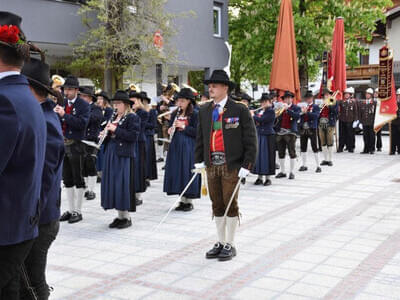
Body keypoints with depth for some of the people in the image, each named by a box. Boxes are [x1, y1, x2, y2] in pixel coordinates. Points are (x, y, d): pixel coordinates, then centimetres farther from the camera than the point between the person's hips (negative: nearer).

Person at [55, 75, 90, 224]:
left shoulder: (83, 105, -6)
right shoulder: (63, 103, 11)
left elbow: (82, 123, -20)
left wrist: (64, 115, -23)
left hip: (76, 146, -6)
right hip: (63, 144, 6)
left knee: (78, 179, 2)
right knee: (67, 179, 12)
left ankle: (78, 211, 10)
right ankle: (70, 210, 21)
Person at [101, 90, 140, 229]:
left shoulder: (133, 117, -6)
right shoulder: (113, 117, 17)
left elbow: (133, 136, -17)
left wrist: (115, 129, -19)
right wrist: (105, 133, 1)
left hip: (124, 155, -8)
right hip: (111, 154, 8)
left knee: (123, 184, -6)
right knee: (112, 184, 8)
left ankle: (126, 217, 4)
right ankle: (120, 216, 17)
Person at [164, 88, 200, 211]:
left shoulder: (194, 114, -6)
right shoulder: (175, 114, 12)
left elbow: (197, 132, -11)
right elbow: (170, 127, 21)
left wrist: (184, 127, -18)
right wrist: (170, 130, -1)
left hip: (188, 147, -6)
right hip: (176, 146, 6)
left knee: (187, 172, -3)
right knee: (177, 171, 6)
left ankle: (189, 201, 8)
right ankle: (182, 200, 16)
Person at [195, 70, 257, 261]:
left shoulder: (239, 110, -5)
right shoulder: (204, 111, 9)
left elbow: (250, 139, -6)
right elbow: (200, 137, 14)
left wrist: (246, 165, -11)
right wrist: (199, 161, 6)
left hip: (231, 165, -5)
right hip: (212, 164, 5)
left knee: (230, 204, 2)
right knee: (217, 205, 11)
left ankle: (230, 245, 14)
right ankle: (220, 243, 23)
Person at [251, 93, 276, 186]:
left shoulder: (271, 111, -10)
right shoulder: (260, 111, 13)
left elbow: (261, 120, -20)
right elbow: (254, 121, 16)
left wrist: (253, 115, -6)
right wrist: (252, 114, 1)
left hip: (267, 136, -7)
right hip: (258, 135, 7)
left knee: (267, 156, -3)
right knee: (258, 155, 7)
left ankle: (268, 178, 5)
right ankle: (259, 177, 15)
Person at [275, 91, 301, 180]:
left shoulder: (296, 108, 5)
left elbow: (297, 116, -14)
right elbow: (277, 118, 7)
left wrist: (287, 109, -18)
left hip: (290, 132, -4)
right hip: (280, 132, 4)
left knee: (292, 153, -3)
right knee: (281, 153, 7)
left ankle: (292, 172, 2)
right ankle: (282, 172, 16)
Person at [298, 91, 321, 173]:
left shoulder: (315, 107, 2)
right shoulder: (302, 106, 14)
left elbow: (316, 115, -16)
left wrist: (307, 112, -23)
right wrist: (301, 112, -14)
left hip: (312, 129, -4)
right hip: (303, 129, 4)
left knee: (314, 148, -3)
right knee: (303, 148, 8)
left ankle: (318, 166, 2)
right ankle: (304, 165, 18)